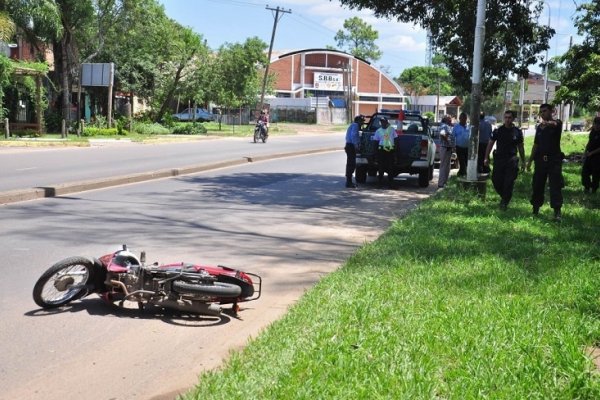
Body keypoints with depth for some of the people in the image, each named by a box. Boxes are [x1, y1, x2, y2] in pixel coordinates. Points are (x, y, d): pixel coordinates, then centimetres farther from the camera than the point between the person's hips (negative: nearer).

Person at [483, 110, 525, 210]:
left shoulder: (517, 132, 5)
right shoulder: (498, 131, 3)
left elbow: (520, 147, 12)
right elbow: (490, 144, 6)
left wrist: (523, 161, 11)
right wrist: (486, 158, 1)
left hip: (511, 159, -1)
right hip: (499, 158, 1)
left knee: (509, 183, -4)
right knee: (496, 181, 1)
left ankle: (504, 202, 9)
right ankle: (504, 197, 27)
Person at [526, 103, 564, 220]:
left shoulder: (557, 123, -4)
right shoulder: (539, 127, 13)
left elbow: (554, 124, -31)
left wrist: (547, 123, -55)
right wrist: (530, 160, 13)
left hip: (554, 159, -5)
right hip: (540, 159, 5)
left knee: (555, 186, -9)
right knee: (537, 185, 8)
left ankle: (557, 211, -11)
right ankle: (535, 208, 19)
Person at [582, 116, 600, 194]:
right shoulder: (593, 131, 6)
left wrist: (591, 153, -19)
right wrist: (586, 151, 10)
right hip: (589, 155, 7)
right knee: (585, 171, 9)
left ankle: (594, 189, 17)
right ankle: (587, 187, 24)